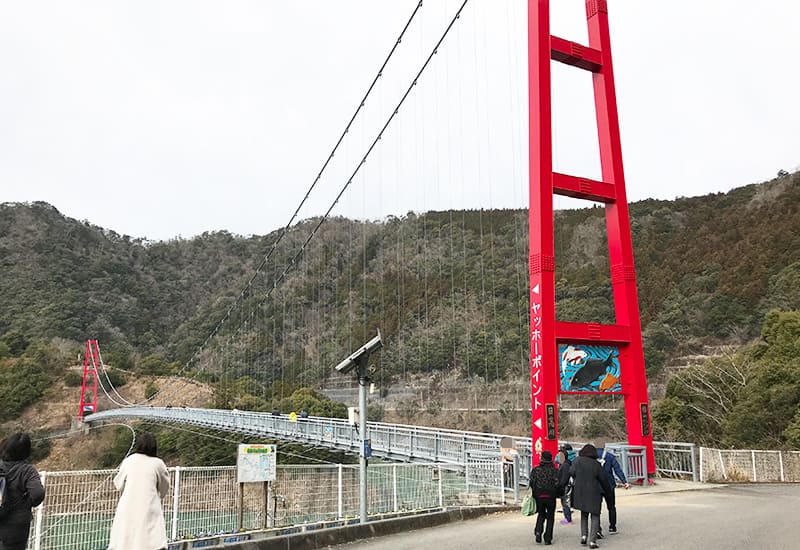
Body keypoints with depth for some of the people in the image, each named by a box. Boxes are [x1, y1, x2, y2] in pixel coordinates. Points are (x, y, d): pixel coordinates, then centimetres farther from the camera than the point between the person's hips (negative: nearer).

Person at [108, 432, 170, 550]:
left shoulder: (128, 461, 4)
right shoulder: (158, 464, 0)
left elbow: (119, 484, 16)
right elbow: (164, 489, 12)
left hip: (127, 509, 3)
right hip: (149, 509, -3)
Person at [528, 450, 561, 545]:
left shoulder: (535, 470, -3)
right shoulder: (554, 470, -7)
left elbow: (532, 483, -5)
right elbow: (557, 483, -13)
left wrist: (534, 493, 9)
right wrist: (555, 493, 5)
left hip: (539, 496, 1)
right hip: (550, 497, -1)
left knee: (541, 515, 19)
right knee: (550, 517, 11)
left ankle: (538, 532, -3)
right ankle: (548, 539, 9)